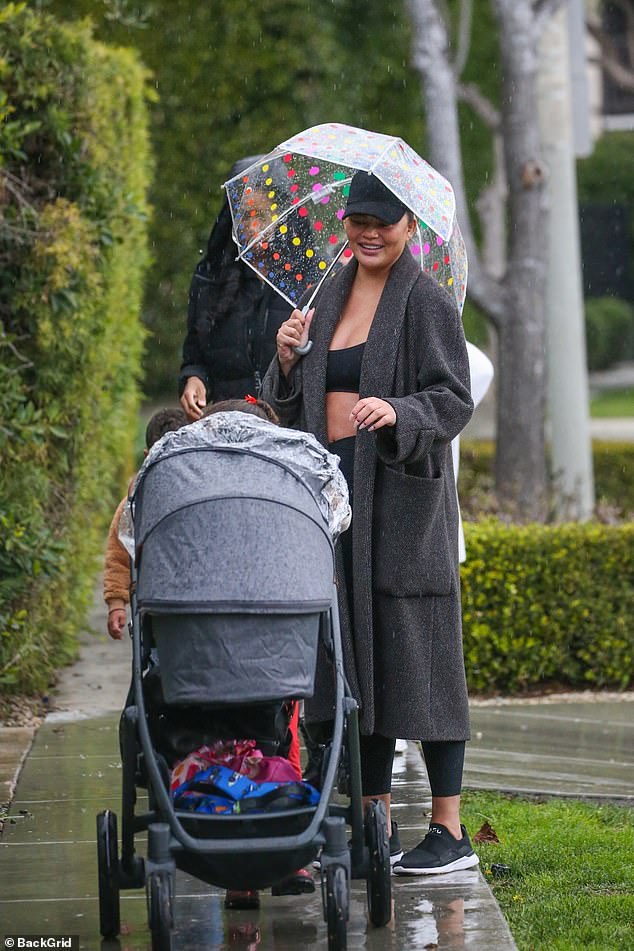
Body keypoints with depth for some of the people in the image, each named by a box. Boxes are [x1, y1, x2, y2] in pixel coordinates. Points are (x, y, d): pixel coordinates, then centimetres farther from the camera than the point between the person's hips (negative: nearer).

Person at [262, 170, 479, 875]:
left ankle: (450, 830, -1)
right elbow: (295, 404, 18)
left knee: (413, 652, -7)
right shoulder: (330, 297, 16)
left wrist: (398, 412, -29)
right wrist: (287, 359, -2)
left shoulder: (427, 302, -4)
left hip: (403, 495, -6)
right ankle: (375, 823, 14)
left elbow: (454, 399, -11)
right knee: (355, 657, 6)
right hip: (334, 492, 6)